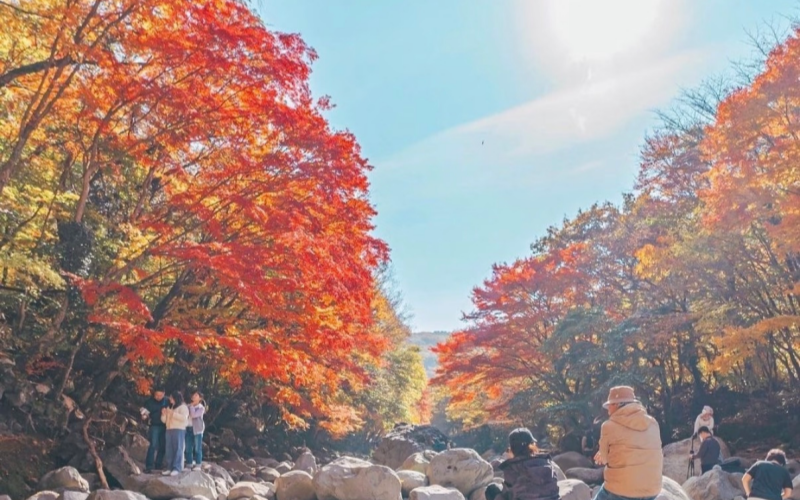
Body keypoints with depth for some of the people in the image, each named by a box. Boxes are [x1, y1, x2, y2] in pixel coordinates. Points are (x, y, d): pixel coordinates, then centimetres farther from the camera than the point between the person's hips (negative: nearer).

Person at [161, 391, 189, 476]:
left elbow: (184, 417, -14)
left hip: (179, 430, -7)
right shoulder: (169, 407, 24)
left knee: (178, 449, -9)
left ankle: (177, 468, -12)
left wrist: (172, 413, -14)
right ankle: (169, 467, 3)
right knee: (169, 450, 1)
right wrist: (164, 414, 3)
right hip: (169, 430, 7)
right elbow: (164, 420, 24)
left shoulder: (183, 407, 2)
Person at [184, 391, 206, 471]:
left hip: (197, 429, -5)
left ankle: (198, 465, 2)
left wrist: (192, 406, -6)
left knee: (197, 448, -2)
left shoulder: (201, 408, -2)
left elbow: (193, 415, -16)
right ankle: (189, 464, 12)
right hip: (188, 429, 5)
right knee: (188, 448, 6)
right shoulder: (189, 406, 14)